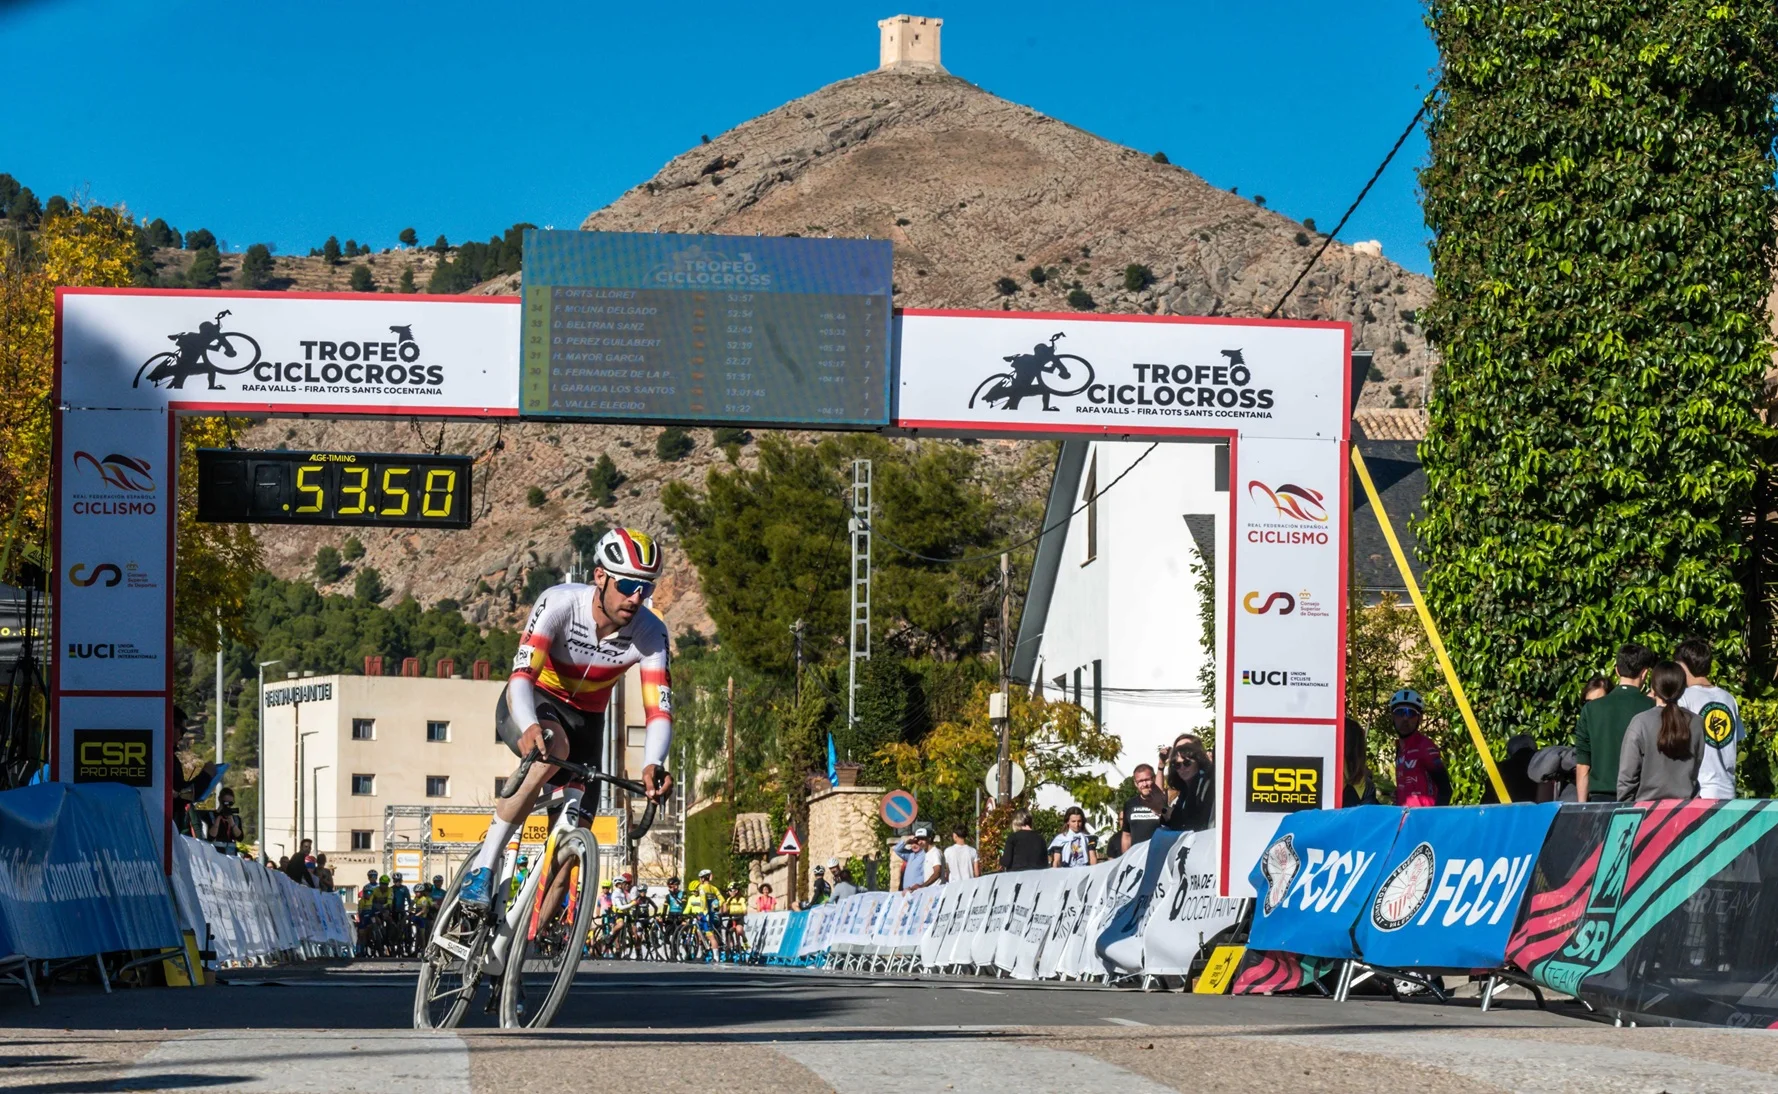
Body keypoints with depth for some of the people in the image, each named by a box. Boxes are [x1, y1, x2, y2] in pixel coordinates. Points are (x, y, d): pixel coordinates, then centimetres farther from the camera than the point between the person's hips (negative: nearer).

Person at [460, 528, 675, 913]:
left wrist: (653, 765, -46)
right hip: (531, 707, -4)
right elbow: (521, 673, -37)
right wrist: (529, 727, -58)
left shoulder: (650, 633, -19)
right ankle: (483, 867, -34)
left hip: (585, 722, 4)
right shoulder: (560, 603, -28)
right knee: (553, 747, -38)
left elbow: (659, 709, -25)